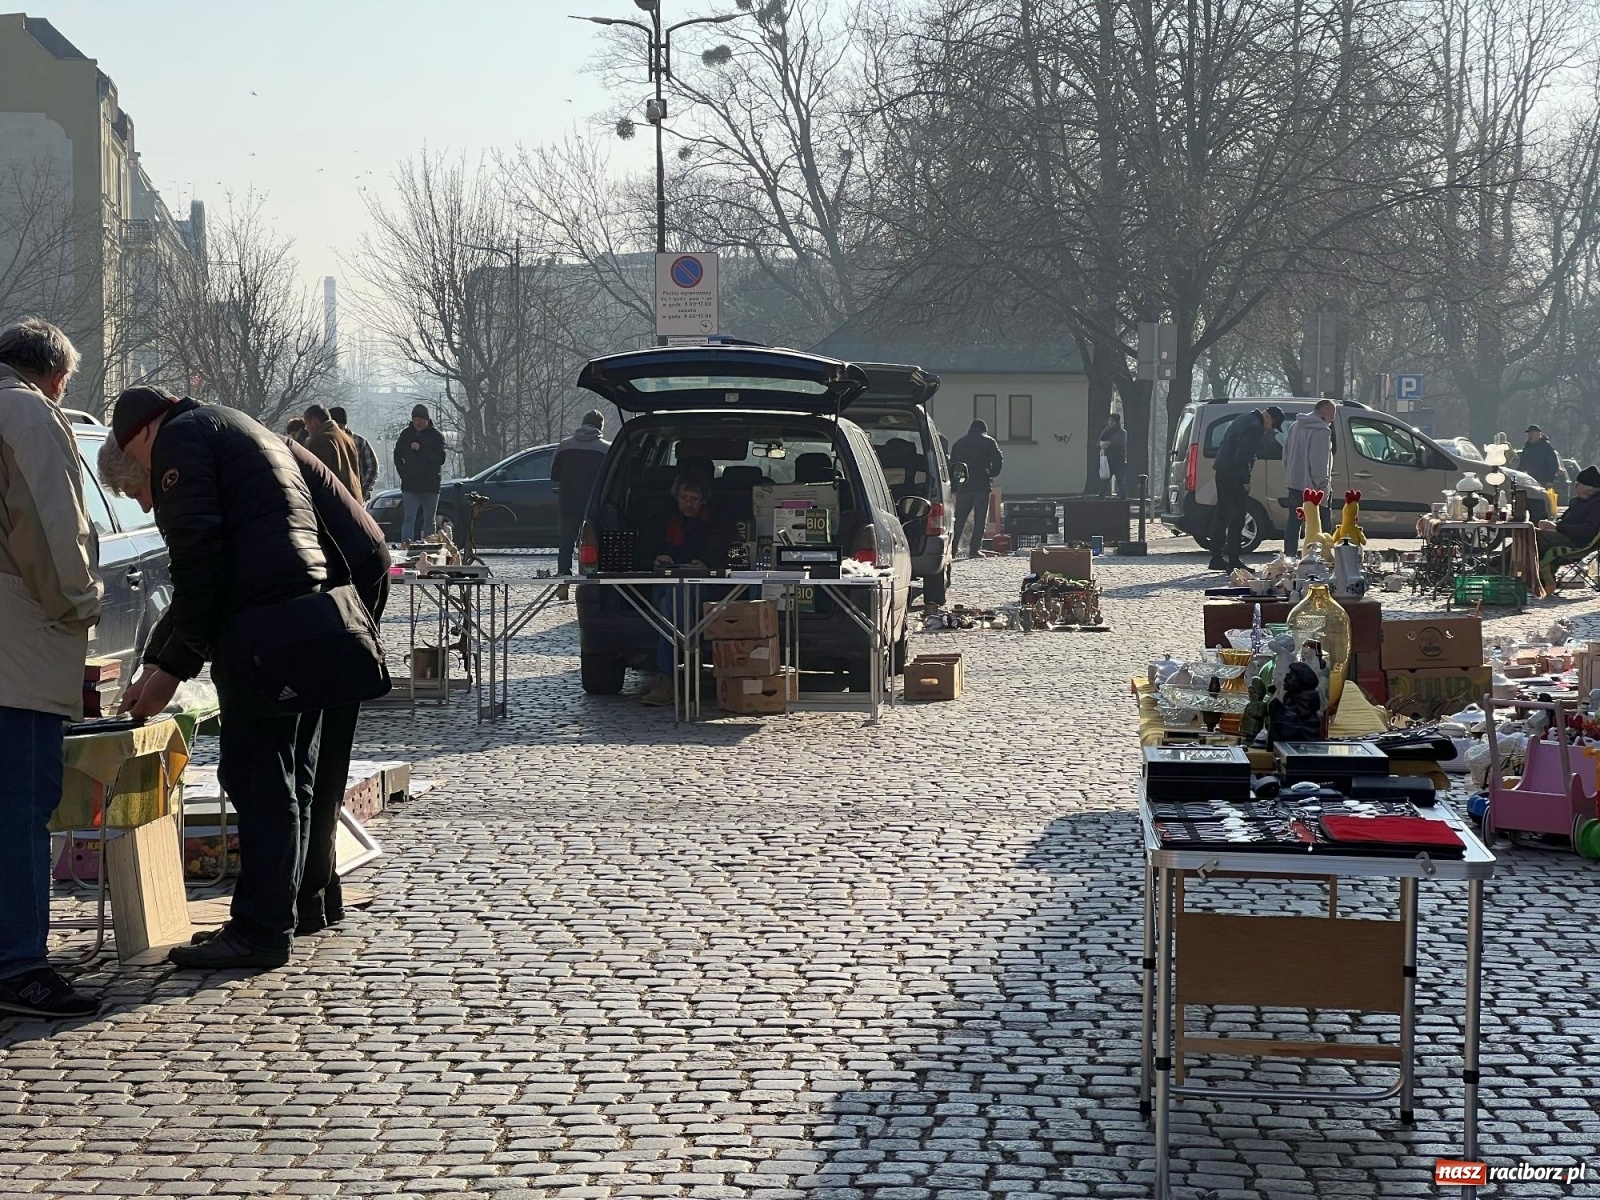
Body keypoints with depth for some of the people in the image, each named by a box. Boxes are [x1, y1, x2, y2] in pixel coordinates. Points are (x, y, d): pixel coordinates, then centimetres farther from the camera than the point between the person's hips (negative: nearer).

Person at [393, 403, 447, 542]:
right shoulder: (406, 434, 8)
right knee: (409, 519, -9)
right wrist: (404, 474, 3)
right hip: (410, 486, 1)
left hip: (431, 485, -1)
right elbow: (397, 457, 16)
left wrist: (421, 449, -18)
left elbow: (440, 459, -12)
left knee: (429, 521, 7)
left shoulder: (436, 436, -1)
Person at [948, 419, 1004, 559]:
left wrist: (954, 487, 13)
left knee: (959, 520, 7)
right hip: (982, 486, -3)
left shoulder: (959, 443, 14)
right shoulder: (989, 442, 3)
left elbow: (952, 465, 12)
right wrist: (992, 474, 4)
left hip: (963, 486, 3)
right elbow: (998, 460, -11)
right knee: (980, 520, 1)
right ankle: (975, 549, -4)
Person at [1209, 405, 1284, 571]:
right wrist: (1245, 481, -15)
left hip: (1222, 471, 10)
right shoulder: (1254, 427, -16)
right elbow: (1241, 456, -22)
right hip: (1234, 476, -10)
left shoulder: (1244, 419, 16)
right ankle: (1233, 561, -7)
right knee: (1236, 518, -7)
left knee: (1221, 515, 14)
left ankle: (1216, 558, 19)